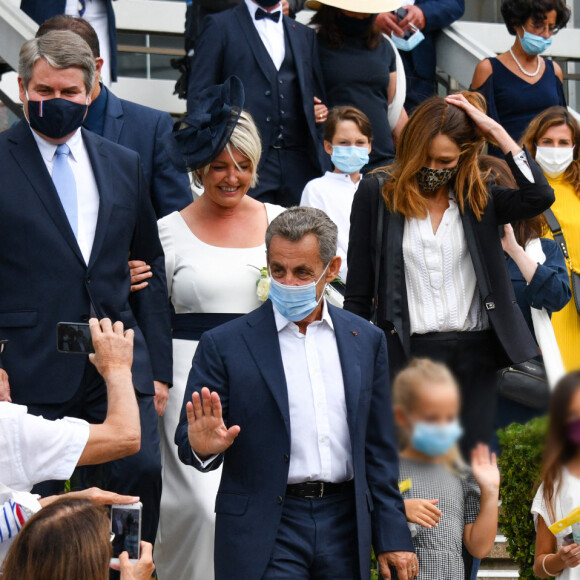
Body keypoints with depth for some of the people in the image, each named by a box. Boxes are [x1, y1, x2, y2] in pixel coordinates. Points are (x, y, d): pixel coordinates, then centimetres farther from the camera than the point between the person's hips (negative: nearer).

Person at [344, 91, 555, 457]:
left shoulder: (478, 199, 7)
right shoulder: (378, 194, 3)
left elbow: (540, 196, -12)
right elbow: (358, 293, 5)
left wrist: (496, 131, -8)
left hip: (475, 353, 2)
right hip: (408, 353, -2)